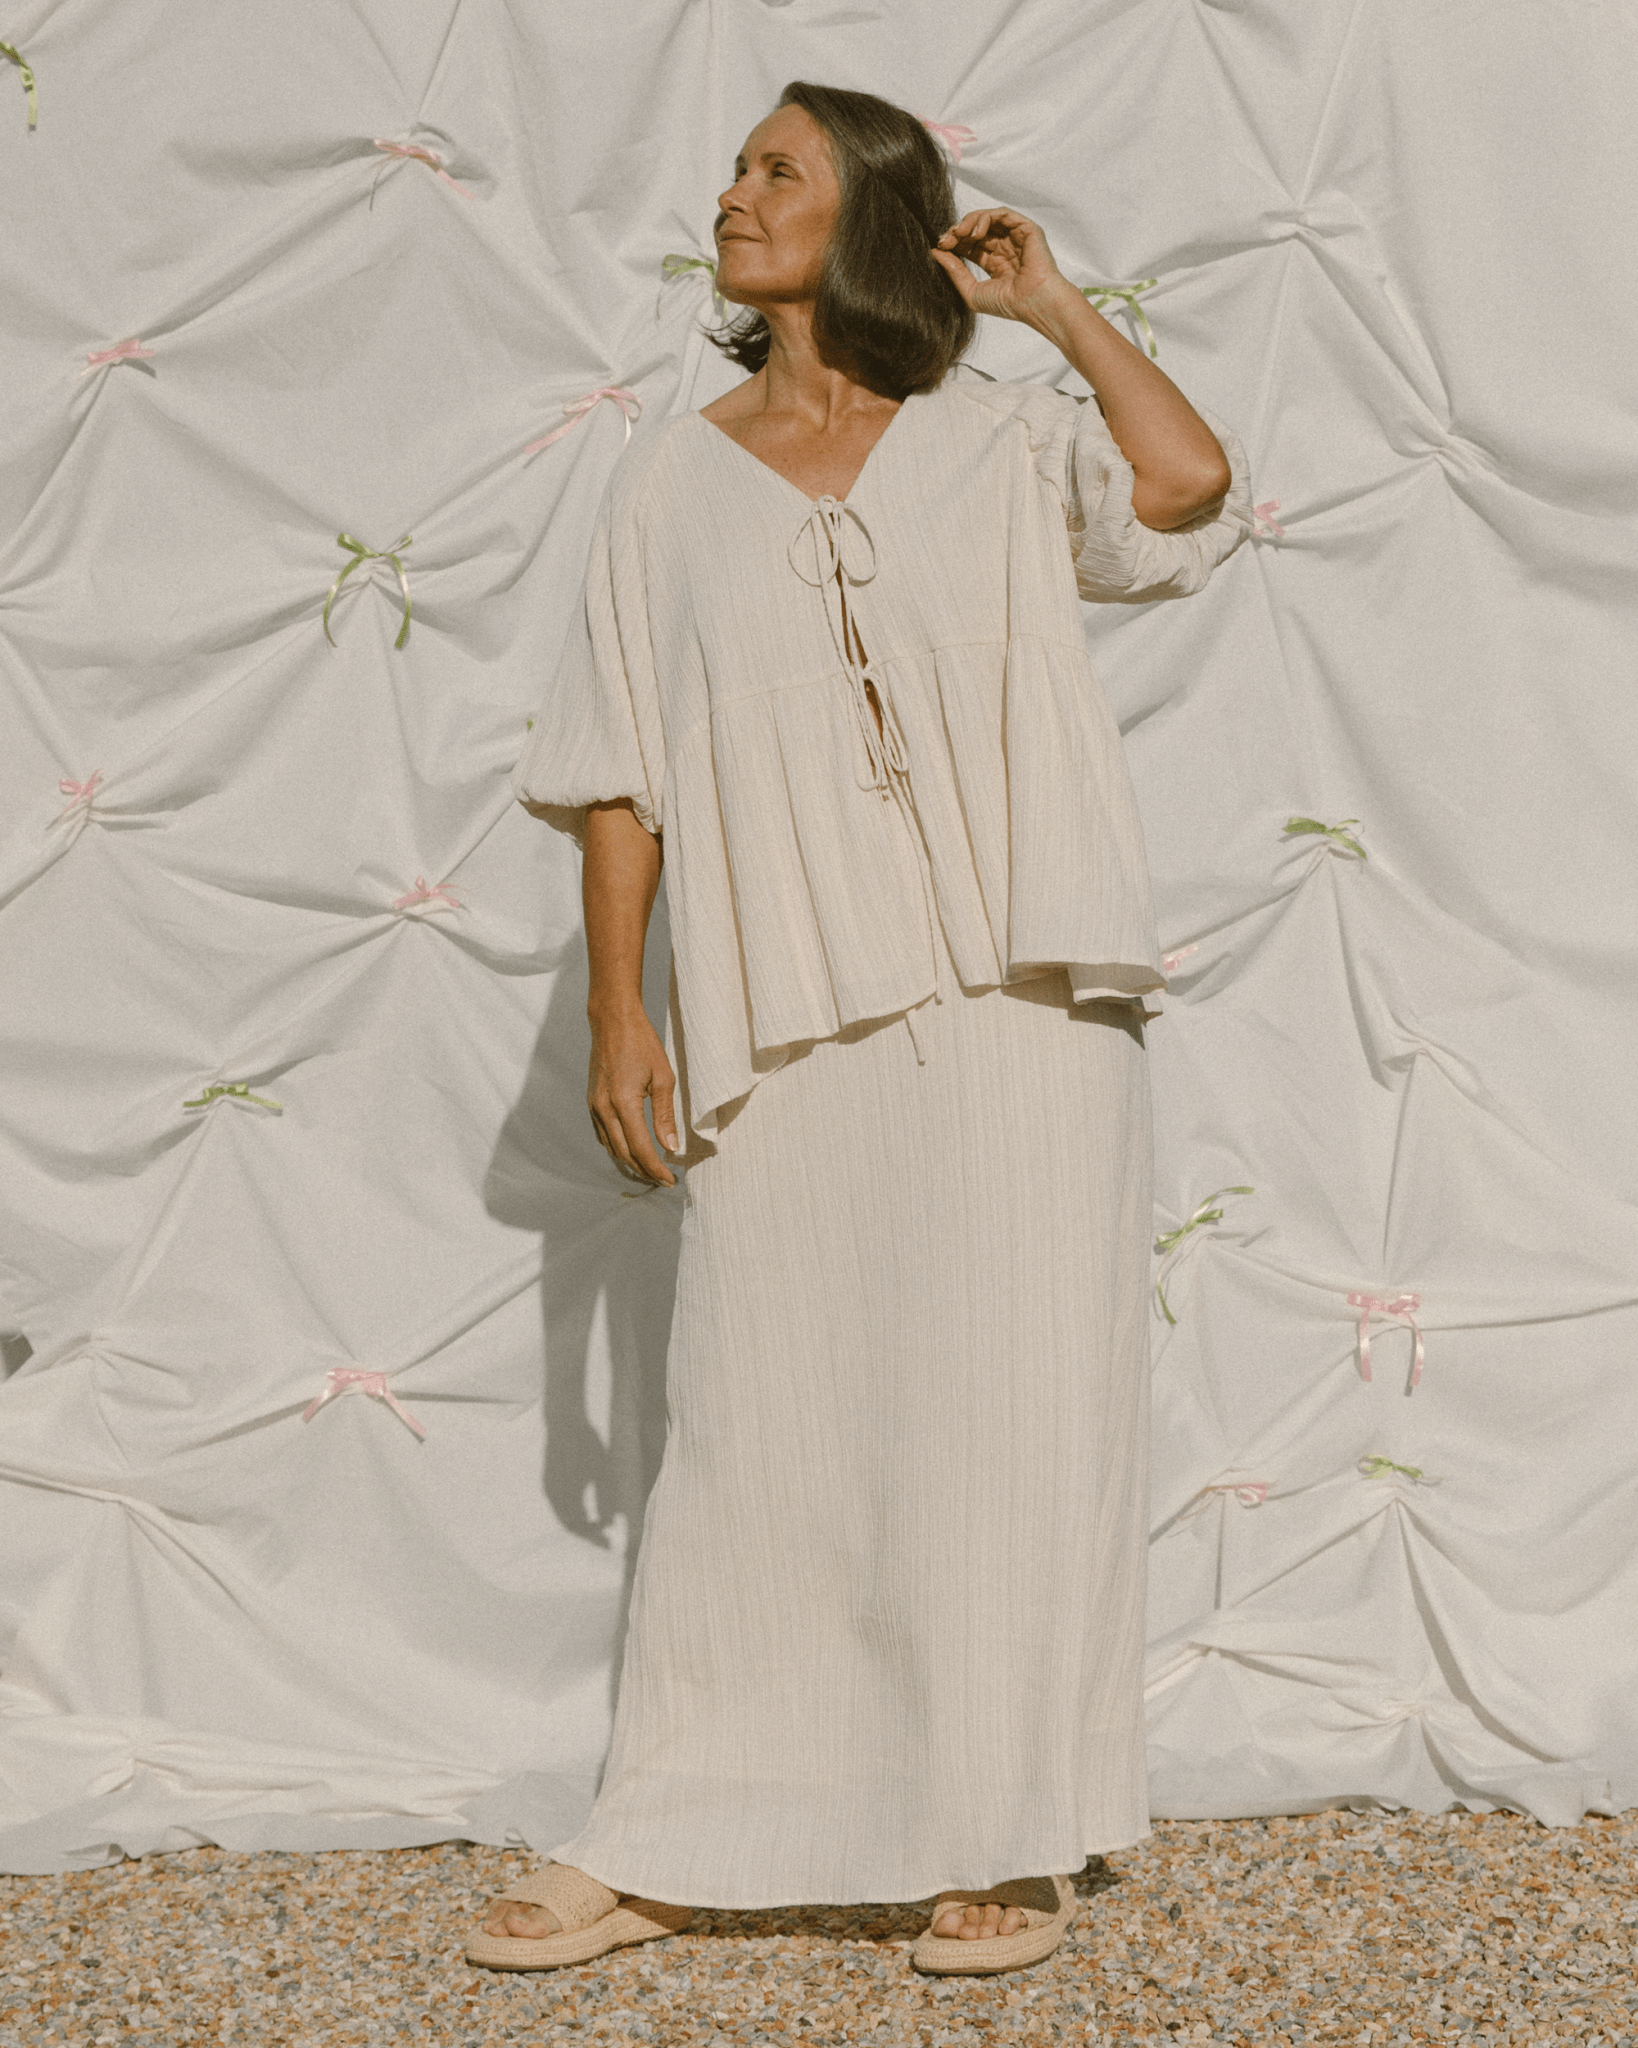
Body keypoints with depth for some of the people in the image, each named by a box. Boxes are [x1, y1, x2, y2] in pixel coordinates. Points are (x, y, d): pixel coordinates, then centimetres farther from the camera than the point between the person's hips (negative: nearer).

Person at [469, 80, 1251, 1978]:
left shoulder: (1001, 441, 6)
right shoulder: (674, 476, 11)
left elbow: (1191, 490, -13)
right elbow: (617, 766, 9)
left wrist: (1059, 307, -2)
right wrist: (615, 1006, 2)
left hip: (1014, 1014, -1)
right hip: (782, 1034, 1)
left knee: (1007, 1412, 2)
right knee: (755, 1426, 5)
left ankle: (1008, 1846, 15)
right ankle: (658, 1851, 16)